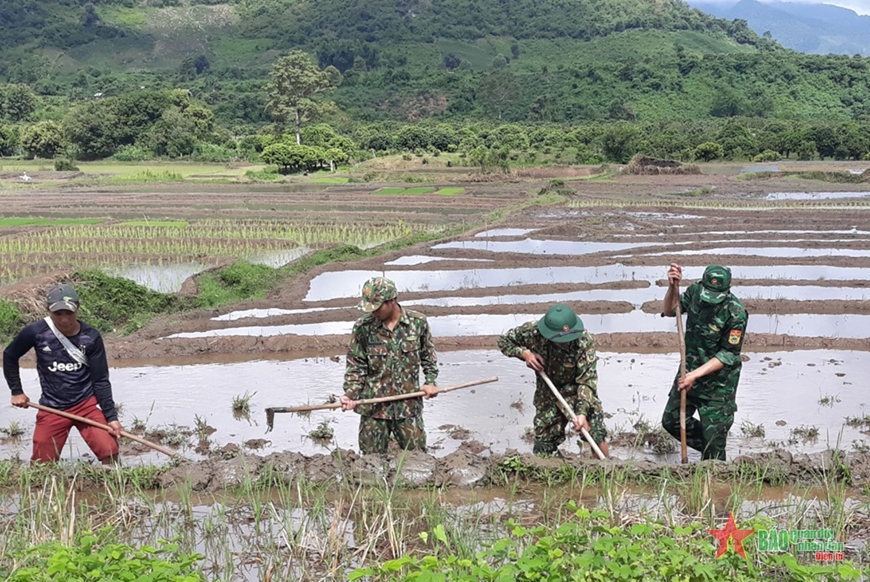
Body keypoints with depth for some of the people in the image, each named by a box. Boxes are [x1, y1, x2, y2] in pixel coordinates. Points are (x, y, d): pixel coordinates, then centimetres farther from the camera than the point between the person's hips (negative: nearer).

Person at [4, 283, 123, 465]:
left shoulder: (91, 337, -11)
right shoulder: (36, 332, -11)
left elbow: (100, 380, -7)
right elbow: (9, 356, 8)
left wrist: (111, 416, -12)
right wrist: (16, 391, 6)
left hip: (87, 404, -1)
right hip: (51, 409, 1)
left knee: (110, 452, -20)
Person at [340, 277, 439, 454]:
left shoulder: (418, 322, -3)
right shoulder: (362, 327, -6)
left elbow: (428, 356, 12)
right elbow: (355, 365, 0)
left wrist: (431, 381, 1)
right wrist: (350, 394, -13)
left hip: (409, 406, 0)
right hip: (373, 408, 0)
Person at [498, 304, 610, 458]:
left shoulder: (584, 341, -29)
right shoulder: (532, 331, -23)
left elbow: (587, 380, -29)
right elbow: (504, 341, -5)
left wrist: (582, 412, -40)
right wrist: (524, 353, -23)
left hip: (576, 389, -2)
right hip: (547, 392, 2)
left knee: (595, 429, -20)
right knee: (543, 444, 7)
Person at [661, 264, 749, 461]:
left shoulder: (736, 313, -25)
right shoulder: (695, 291, -9)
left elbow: (728, 355, -21)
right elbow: (669, 311, 3)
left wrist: (696, 375, -25)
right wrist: (673, 286, -16)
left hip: (718, 381, -6)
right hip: (689, 370, 6)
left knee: (713, 434, 1)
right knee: (671, 421, 14)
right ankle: (708, 448, 34)